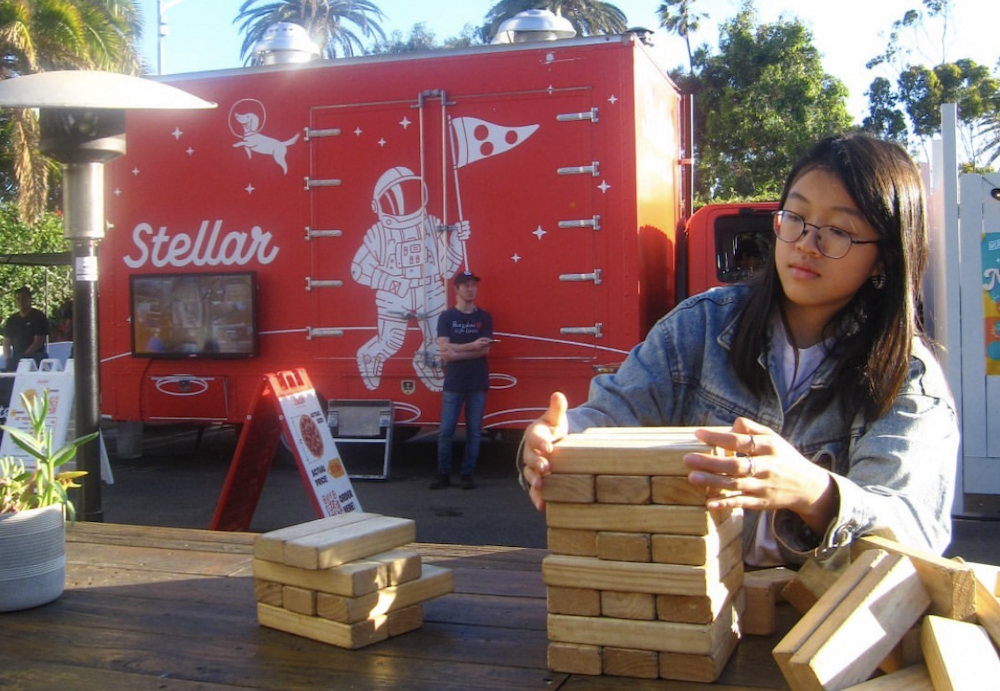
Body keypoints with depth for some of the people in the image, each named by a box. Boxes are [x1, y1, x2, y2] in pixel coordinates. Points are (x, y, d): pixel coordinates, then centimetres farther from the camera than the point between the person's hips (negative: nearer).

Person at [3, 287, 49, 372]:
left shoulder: (39, 317, 0)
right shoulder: (11, 320, 17)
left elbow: (38, 342, -7)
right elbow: (6, 343, 15)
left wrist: (24, 355, -14)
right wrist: (8, 359, -3)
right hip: (15, 361, 5)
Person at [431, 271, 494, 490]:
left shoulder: (484, 317, 5)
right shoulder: (446, 317, 3)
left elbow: (485, 350, -6)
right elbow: (444, 348, -9)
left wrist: (455, 353, -13)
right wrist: (472, 345, -15)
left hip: (478, 383, 1)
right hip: (453, 383, -1)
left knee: (474, 431, 3)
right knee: (446, 430, -1)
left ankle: (467, 474, 12)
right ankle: (443, 474, 10)